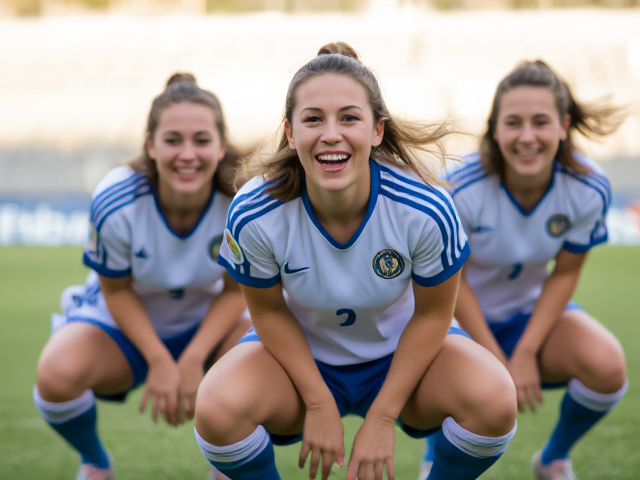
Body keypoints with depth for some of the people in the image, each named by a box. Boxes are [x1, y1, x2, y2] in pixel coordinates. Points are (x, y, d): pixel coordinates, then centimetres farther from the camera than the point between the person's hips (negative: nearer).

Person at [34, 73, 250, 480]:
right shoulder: (116, 203, -29)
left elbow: (236, 290, -10)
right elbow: (117, 290, -13)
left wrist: (193, 360, -19)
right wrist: (159, 362, -19)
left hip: (205, 322, 2)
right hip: (119, 322, -2)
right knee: (57, 375, -33)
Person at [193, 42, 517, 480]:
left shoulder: (426, 210, -28)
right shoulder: (254, 216, -26)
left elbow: (432, 314, -13)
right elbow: (270, 312, -9)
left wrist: (381, 417, -13)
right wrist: (319, 403, -13)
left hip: (402, 352, 0)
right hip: (299, 352, 0)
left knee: (495, 402, -29)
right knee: (217, 411, -29)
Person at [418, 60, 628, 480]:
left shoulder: (589, 190, -20)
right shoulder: (462, 190, -28)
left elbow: (564, 273, -9)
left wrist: (525, 354, -15)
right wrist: (496, 362, -15)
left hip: (532, 311, 3)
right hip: (461, 317, -2)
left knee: (607, 366, -25)